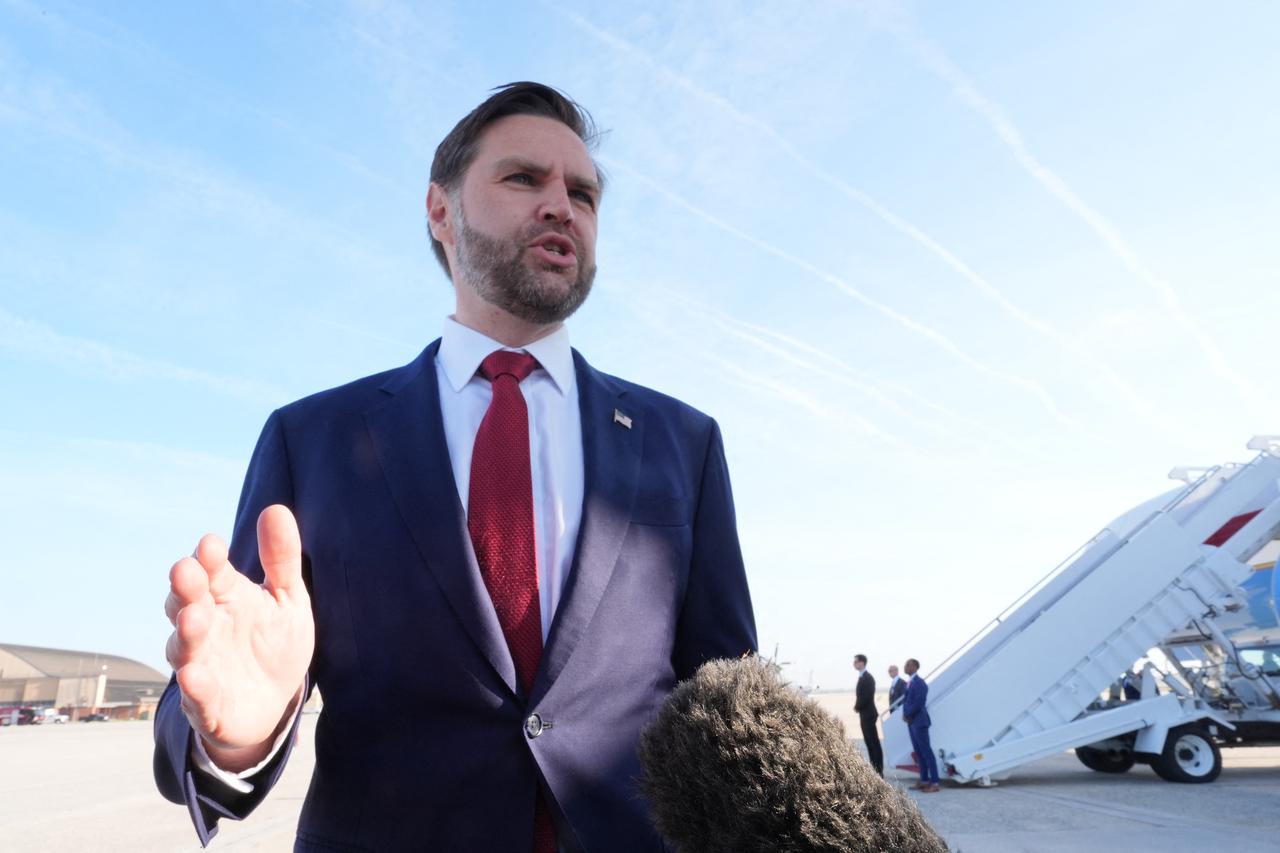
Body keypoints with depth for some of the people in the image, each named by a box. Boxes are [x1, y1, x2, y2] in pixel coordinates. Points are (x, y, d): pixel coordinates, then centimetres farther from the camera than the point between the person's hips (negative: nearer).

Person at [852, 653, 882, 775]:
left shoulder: (868, 678, -17)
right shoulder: (862, 677, 14)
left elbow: (867, 696, -23)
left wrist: (857, 707, -10)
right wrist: (858, 707, 6)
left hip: (868, 714, -10)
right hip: (864, 714, 10)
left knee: (874, 742, -5)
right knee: (869, 742, 13)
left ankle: (878, 770, -1)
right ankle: (873, 768, 19)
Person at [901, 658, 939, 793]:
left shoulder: (919, 683, -17)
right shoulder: (909, 682, 13)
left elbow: (919, 703, -22)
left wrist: (907, 715, -12)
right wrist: (905, 714, 3)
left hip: (919, 722, -9)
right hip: (911, 722, 10)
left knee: (926, 751, -5)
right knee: (919, 752, 13)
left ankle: (934, 783, -1)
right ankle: (924, 780, 21)